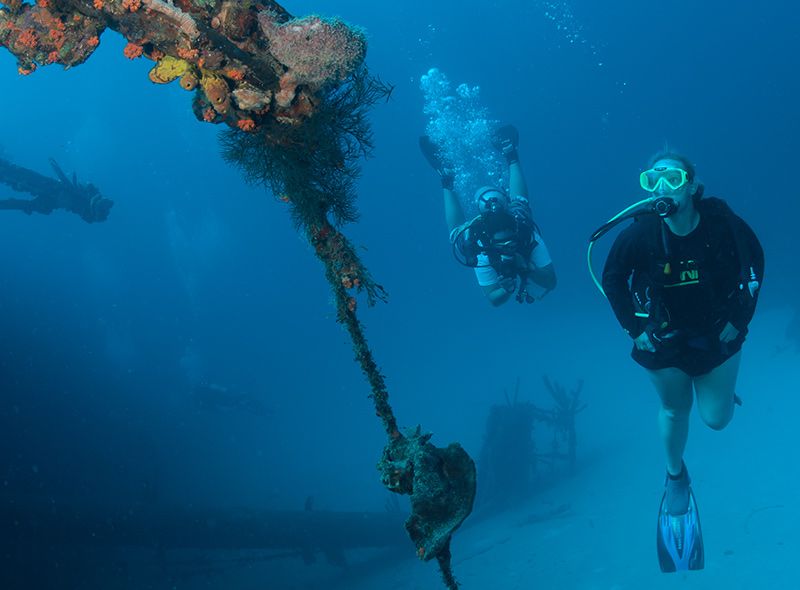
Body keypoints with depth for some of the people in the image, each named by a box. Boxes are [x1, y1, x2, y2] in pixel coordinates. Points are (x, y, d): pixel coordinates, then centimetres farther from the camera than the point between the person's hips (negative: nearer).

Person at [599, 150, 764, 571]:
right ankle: (675, 476, 41)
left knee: (717, 419, 7)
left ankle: (719, 387, 42)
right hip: (665, 339, 0)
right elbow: (612, 280, -6)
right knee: (675, 411, 15)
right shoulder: (639, 234, -25)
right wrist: (634, 328, -7)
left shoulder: (723, 222, -24)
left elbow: (754, 262, -5)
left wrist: (739, 319, -6)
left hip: (718, 332, 0)